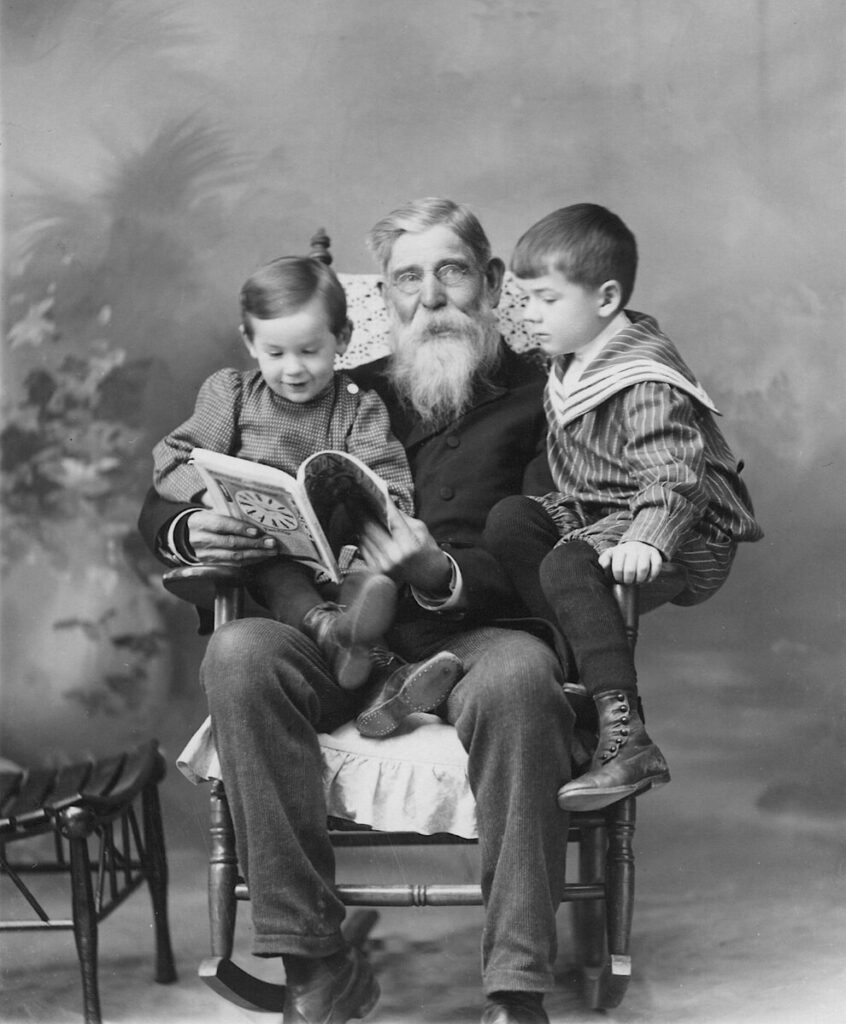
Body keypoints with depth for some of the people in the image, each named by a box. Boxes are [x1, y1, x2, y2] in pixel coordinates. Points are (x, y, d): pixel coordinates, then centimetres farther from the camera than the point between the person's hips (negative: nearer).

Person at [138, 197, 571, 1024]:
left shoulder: (539, 395, 9)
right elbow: (158, 506, 17)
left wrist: (444, 577, -25)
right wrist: (189, 530, -8)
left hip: (477, 635, -2)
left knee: (518, 675, -36)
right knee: (239, 653, -28)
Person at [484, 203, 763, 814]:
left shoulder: (648, 384, -19)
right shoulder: (570, 367, 12)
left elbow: (676, 476, -28)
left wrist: (648, 539, -42)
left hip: (692, 533, -10)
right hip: (591, 513, 10)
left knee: (568, 565, -32)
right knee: (509, 520, -10)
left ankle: (626, 740, -36)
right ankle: (579, 665, -18)